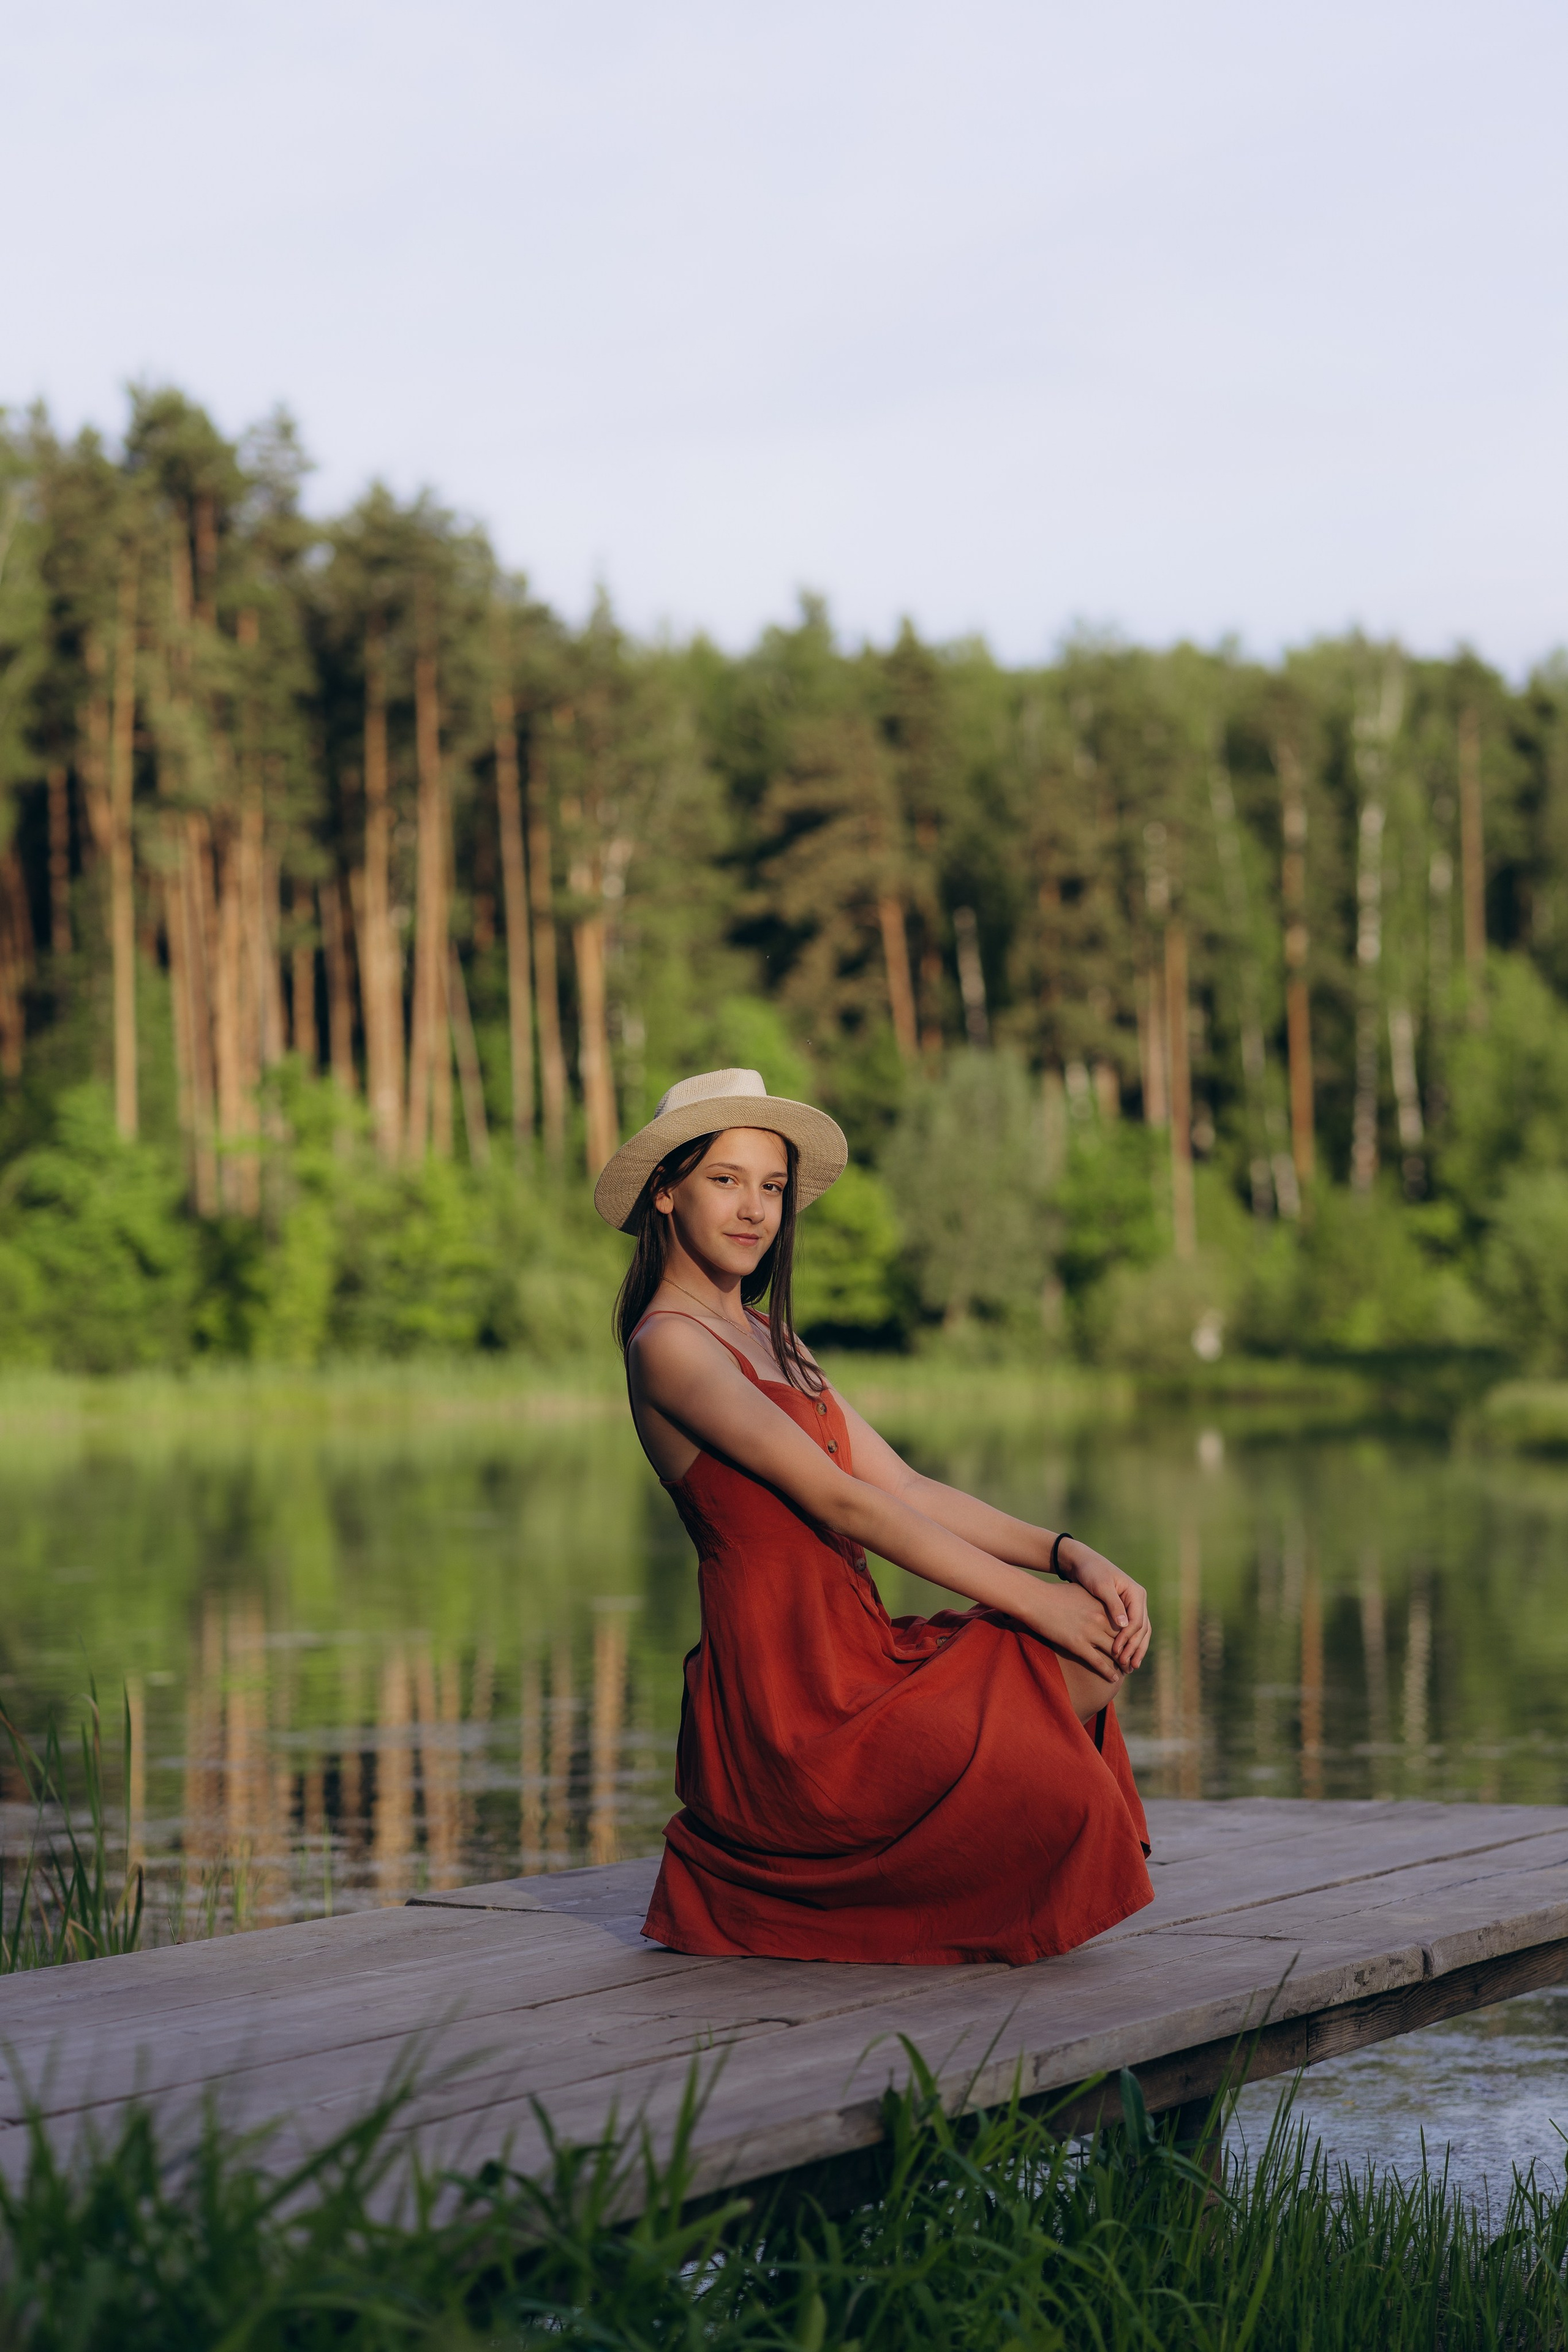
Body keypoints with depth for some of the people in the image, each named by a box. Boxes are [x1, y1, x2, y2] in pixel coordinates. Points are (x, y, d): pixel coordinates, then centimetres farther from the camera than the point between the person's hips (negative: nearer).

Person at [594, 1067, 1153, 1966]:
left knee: (1101, 1631, -4)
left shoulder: (770, 1341, 20)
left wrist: (1066, 1553, -2)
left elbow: (909, 1490, 13)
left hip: (852, 1658, 9)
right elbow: (839, 1502, -17)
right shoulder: (671, 1344, -10)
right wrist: (1030, 1596, -17)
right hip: (788, 1702, -9)